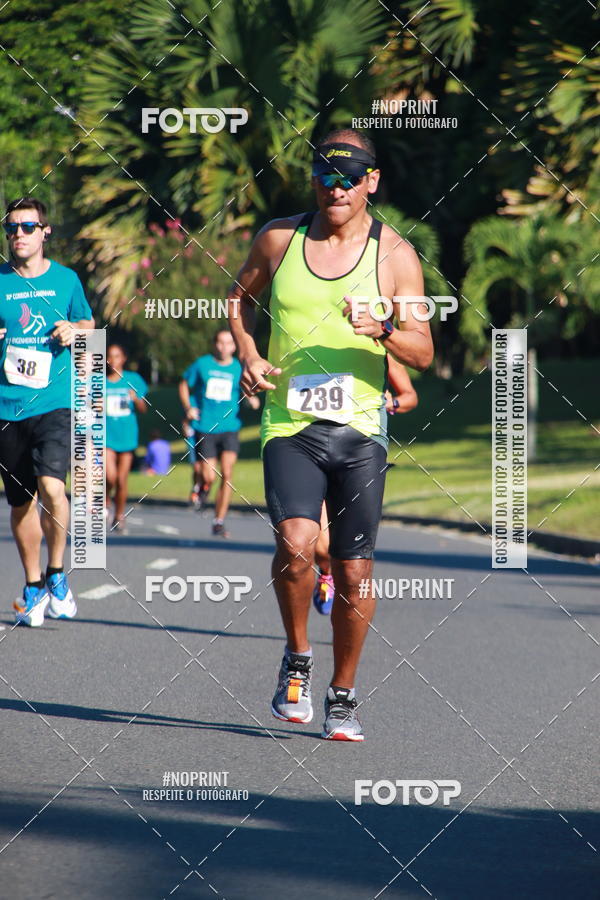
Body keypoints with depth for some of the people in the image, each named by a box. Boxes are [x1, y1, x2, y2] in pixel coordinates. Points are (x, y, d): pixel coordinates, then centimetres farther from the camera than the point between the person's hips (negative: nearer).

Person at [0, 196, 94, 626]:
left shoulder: (66, 279, 5)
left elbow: (88, 323, 19)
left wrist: (74, 331, -4)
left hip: (56, 402, -1)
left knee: (51, 486, -22)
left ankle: (57, 574, -1)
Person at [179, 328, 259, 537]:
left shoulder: (239, 369, 4)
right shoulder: (202, 364, 2)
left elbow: (248, 393, 16)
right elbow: (184, 385, 13)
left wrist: (252, 400, -7)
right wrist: (188, 407, -3)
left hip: (229, 428, 1)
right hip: (204, 428, -1)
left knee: (227, 474, -10)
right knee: (209, 477, -7)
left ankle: (219, 522, -1)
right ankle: (201, 486, 32)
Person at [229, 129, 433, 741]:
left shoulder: (395, 255, 0)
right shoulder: (279, 238, 5)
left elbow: (422, 353, -1)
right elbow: (240, 297, 22)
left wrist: (382, 331, -22)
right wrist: (247, 354, 4)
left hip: (359, 429, 0)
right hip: (289, 426, 0)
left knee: (354, 572, 3)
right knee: (295, 543, -22)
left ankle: (343, 696, 21)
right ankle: (296, 657, 3)